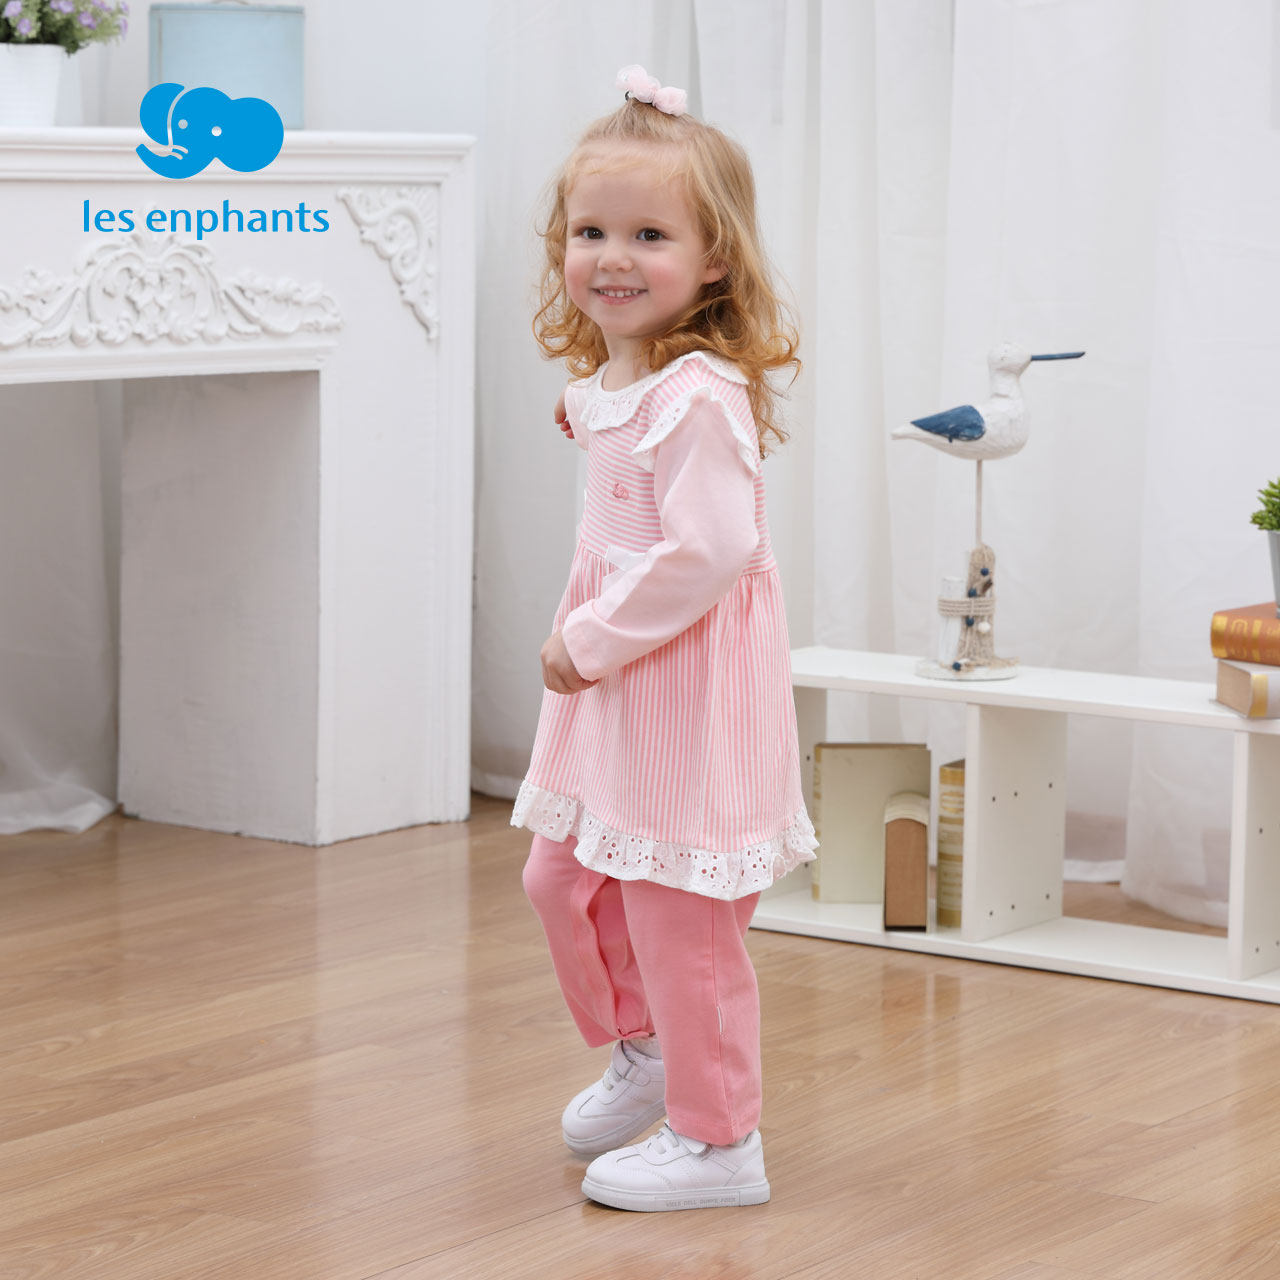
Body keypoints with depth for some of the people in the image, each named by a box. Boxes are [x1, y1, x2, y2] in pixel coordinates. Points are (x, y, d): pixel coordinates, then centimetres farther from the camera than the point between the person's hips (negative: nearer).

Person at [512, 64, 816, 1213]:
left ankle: (717, 1142, 15)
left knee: (678, 917, 0)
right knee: (561, 879, 20)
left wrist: (592, 639, -21)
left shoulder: (697, 397, -22)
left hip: (692, 685, -10)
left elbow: (710, 549, -29)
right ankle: (645, 1052, 42)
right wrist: (580, 642, 9)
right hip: (614, 684, 10)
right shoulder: (608, 384, 9)